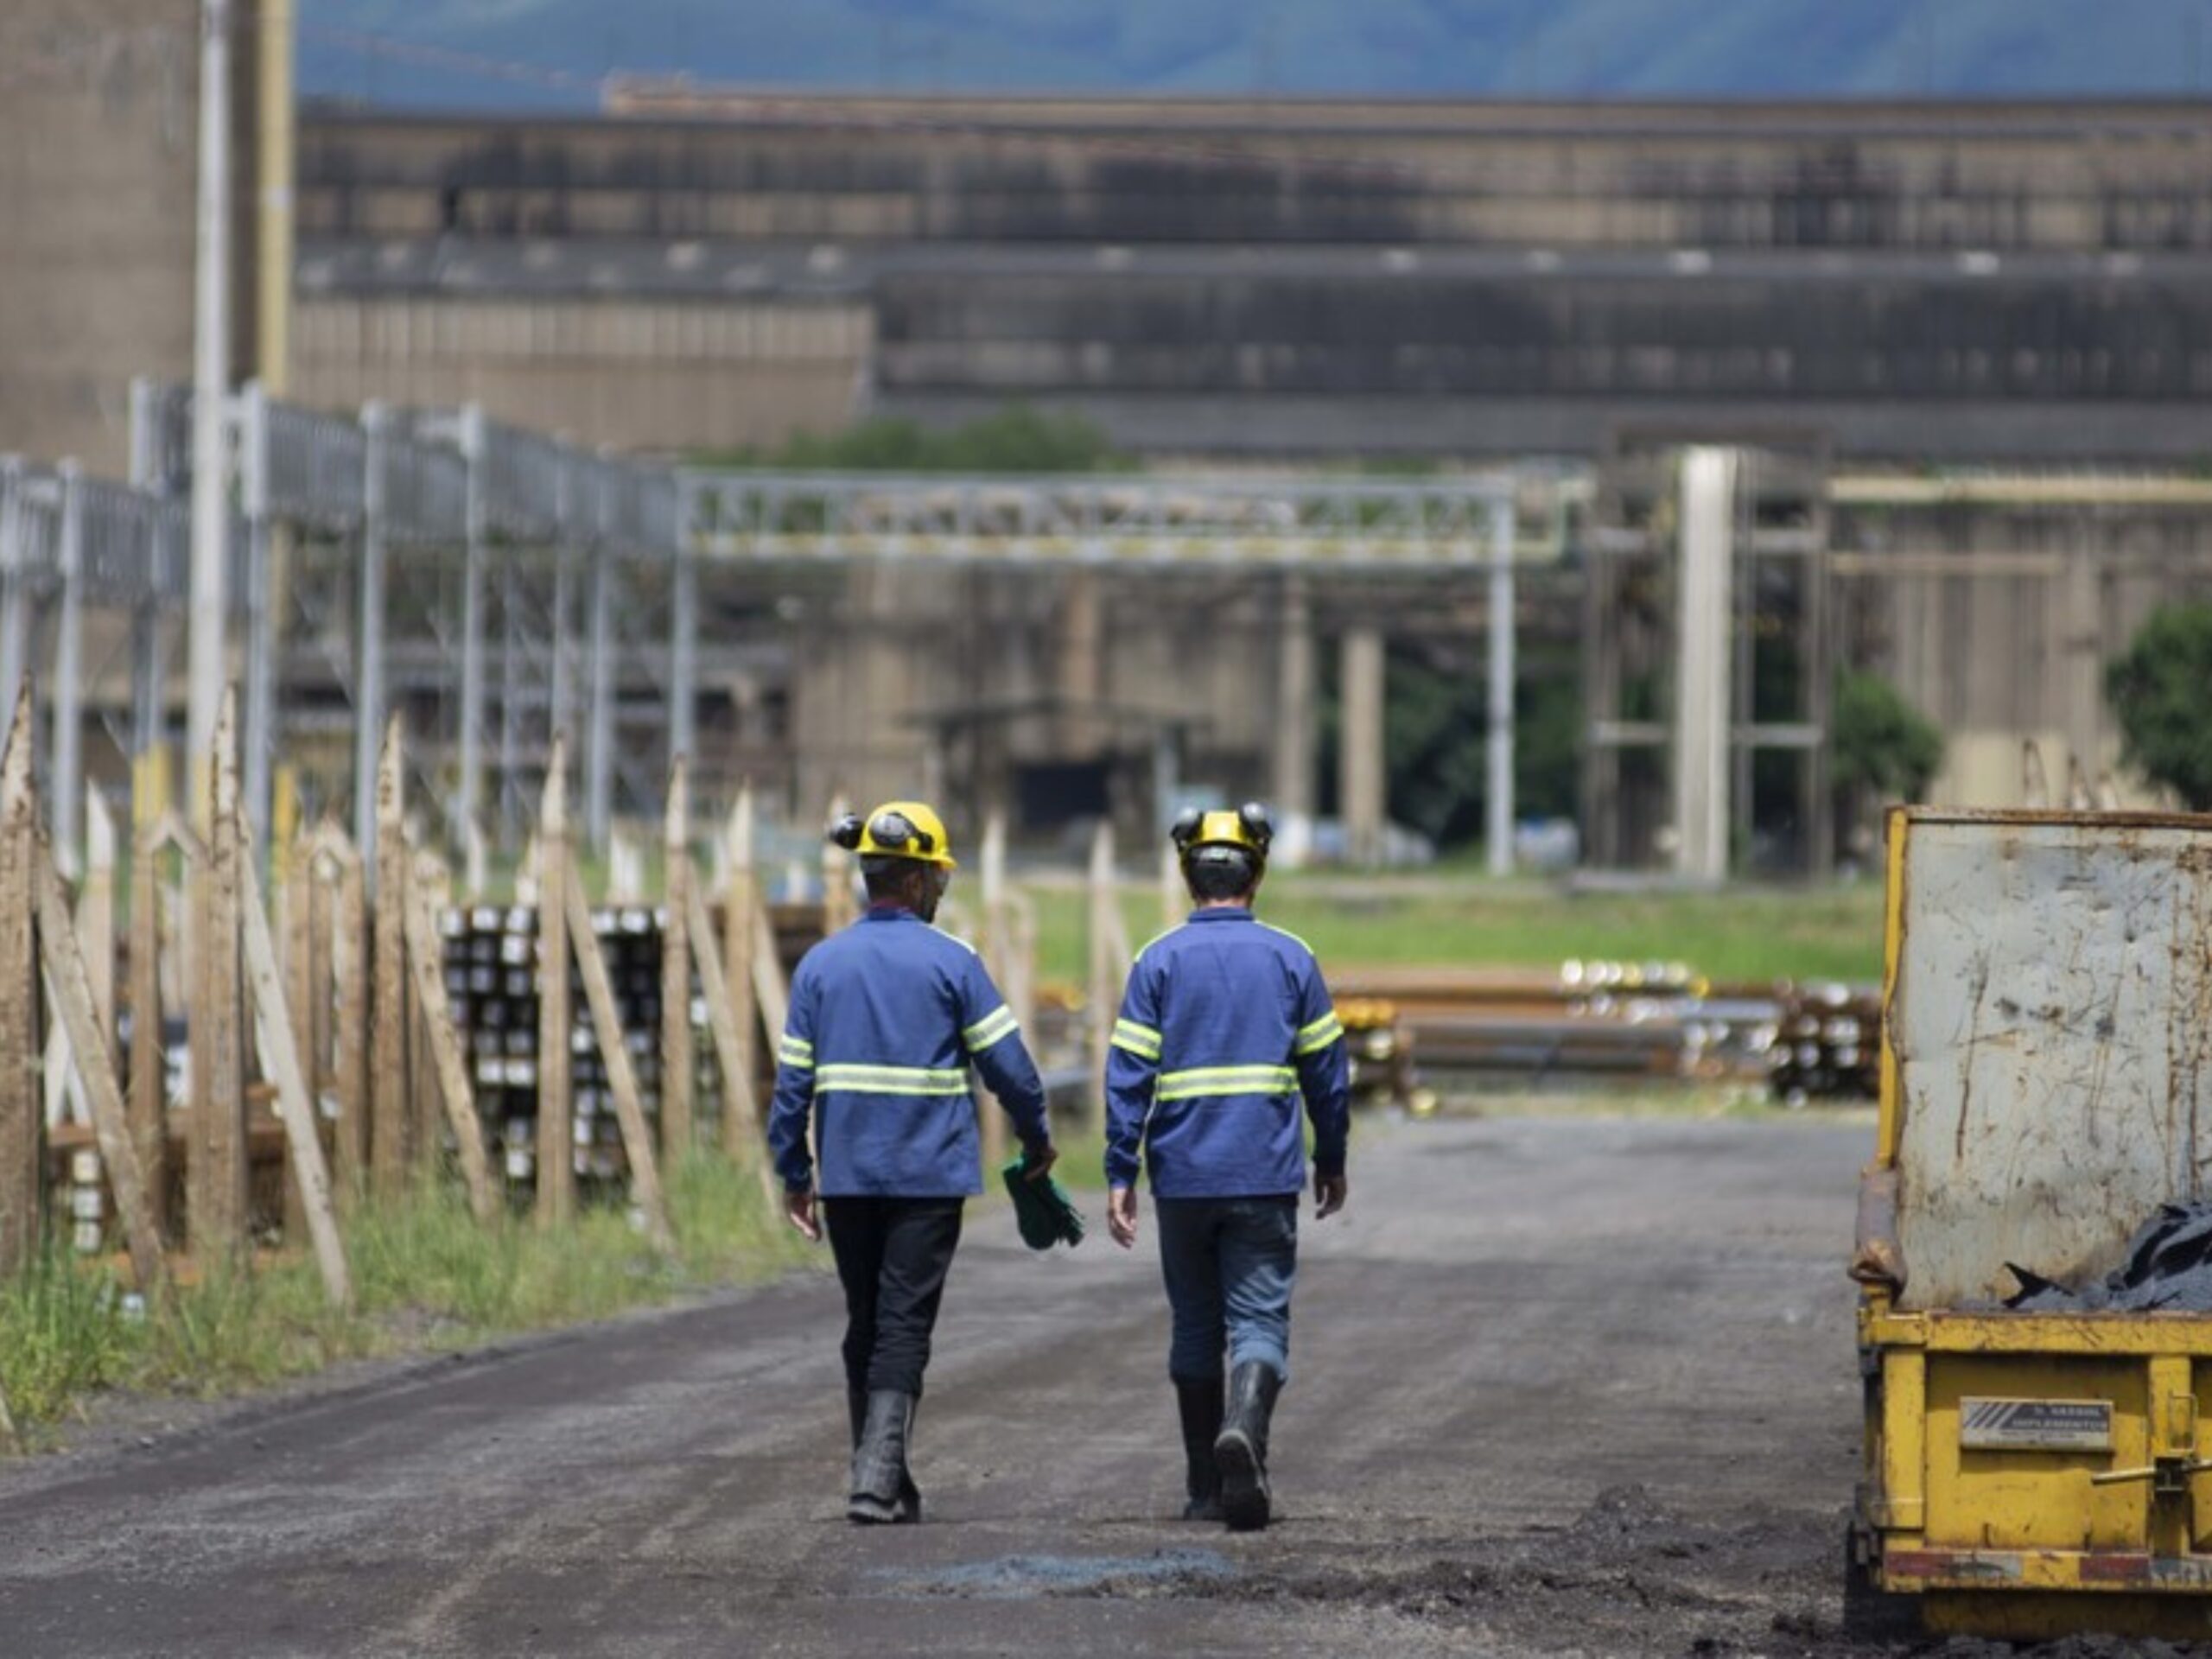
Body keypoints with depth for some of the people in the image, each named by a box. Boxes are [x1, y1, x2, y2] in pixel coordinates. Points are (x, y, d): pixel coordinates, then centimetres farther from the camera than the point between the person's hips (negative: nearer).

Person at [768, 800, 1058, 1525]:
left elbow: (793, 1077, 4)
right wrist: (1036, 1139, 11)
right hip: (929, 1174, -3)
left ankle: (883, 1476, 19)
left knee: (865, 1326, 14)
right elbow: (1006, 1061, -4)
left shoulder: (822, 963, 4)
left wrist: (793, 1171, 11)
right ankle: (877, 1481, -15)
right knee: (903, 1328, -4)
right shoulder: (950, 961, -6)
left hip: (847, 1174, 3)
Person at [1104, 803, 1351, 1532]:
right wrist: (1332, 1161, 17)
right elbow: (1327, 1069, 6)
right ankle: (1245, 1425, -31)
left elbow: (1128, 1074, -4)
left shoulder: (1158, 962, 0)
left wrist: (1120, 1175, -2)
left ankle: (1206, 1488, 14)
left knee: (1195, 1327, 12)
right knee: (1259, 1320, -1)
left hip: (1182, 1176, 1)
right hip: (1265, 1174, -1)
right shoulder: (1290, 958, 2)